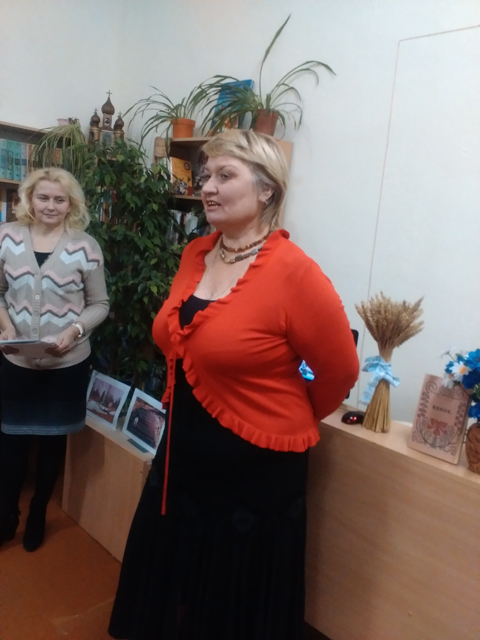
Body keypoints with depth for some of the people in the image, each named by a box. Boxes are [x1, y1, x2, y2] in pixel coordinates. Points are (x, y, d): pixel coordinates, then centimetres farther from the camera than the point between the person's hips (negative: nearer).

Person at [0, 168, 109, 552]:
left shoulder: (86, 246, -8)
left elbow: (100, 304, -2)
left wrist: (75, 330, -18)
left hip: (68, 364, -1)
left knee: (53, 440, 14)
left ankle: (38, 514, 39)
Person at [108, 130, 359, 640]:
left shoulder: (294, 273, -22)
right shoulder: (194, 255, 0)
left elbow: (340, 372, -12)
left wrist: (290, 421, 3)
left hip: (256, 469, -6)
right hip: (182, 455, 7)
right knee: (166, 595, 27)